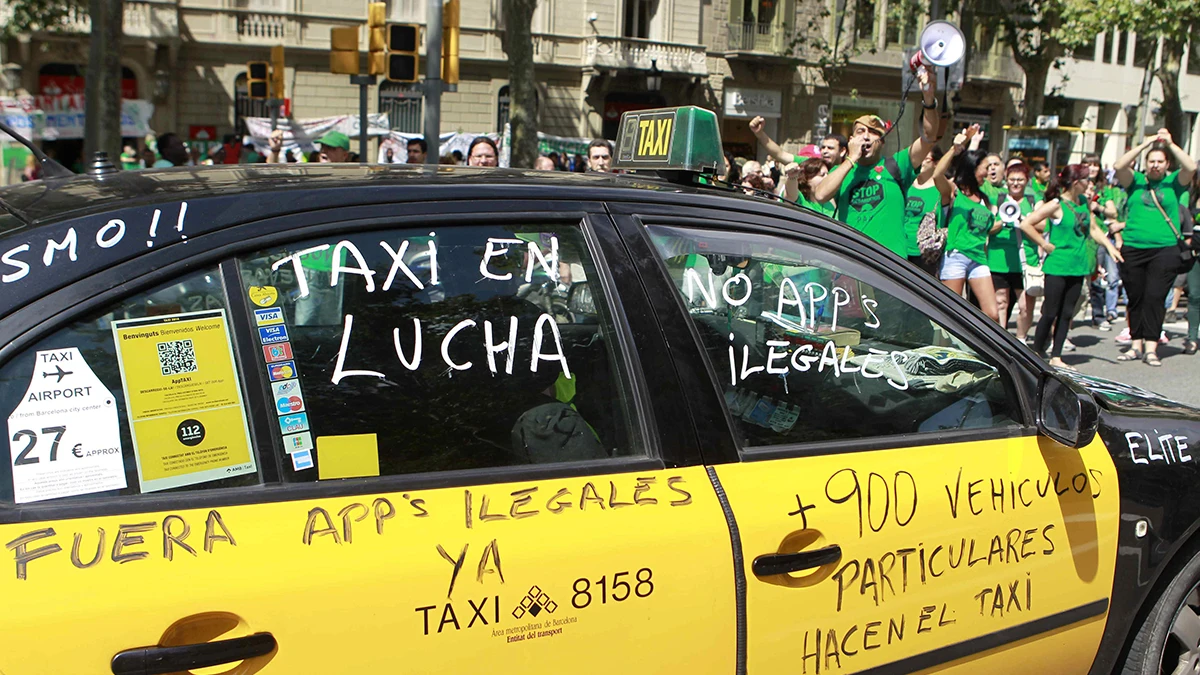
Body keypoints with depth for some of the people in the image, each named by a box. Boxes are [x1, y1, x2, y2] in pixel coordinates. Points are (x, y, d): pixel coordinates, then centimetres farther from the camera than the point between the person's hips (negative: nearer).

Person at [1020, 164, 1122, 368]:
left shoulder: (1084, 203, 9)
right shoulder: (1056, 204, -12)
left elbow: (1093, 229, 20)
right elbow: (1026, 224, -16)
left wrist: (1109, 246, 6)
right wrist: (1045, 245, -12)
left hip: (1078, 266, 7)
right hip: (1057, 266, -7)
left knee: (1067, 313, 7)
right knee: (1050, 313, -2)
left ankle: (1056, 357, 13)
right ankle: (1036, 354, 11)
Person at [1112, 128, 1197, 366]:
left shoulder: (1174, 182, 7)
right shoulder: (1136, 181, 8)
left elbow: (1191, 167, -11)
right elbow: (1120, 166, -8)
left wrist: (1170, 143, -11)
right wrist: (1146, 143, -11)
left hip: (1164, 249, -2)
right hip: (1132, 248, 2)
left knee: (1155, 298, -6)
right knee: (1135, 299, 7)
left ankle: (1151, 348, -5)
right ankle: (1136, 345, 15)